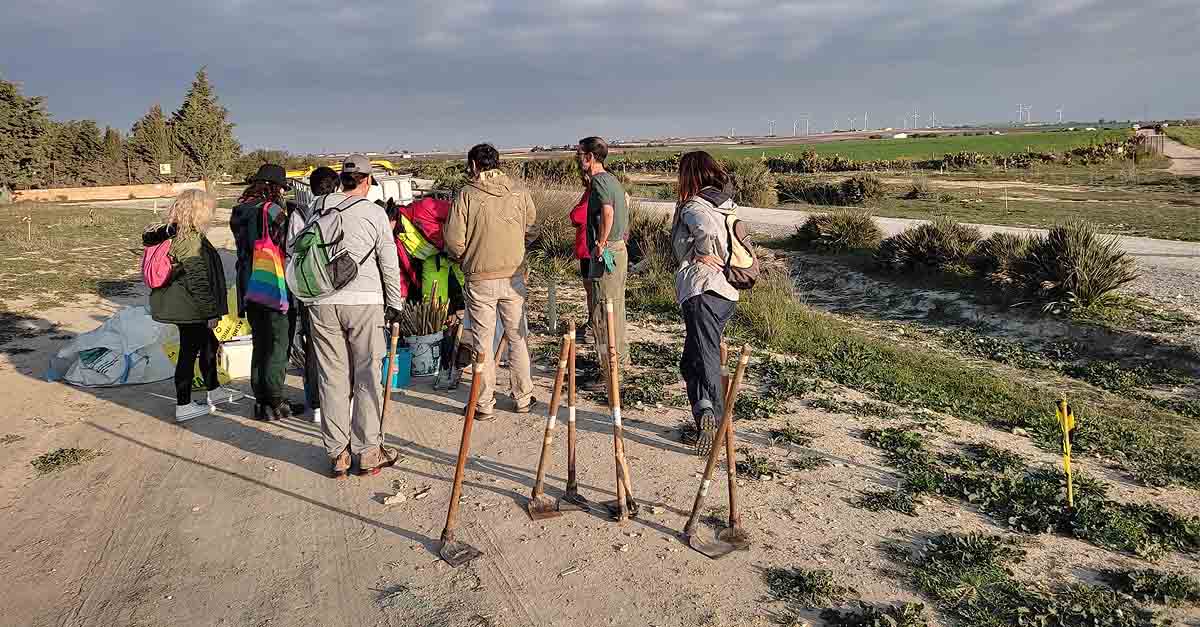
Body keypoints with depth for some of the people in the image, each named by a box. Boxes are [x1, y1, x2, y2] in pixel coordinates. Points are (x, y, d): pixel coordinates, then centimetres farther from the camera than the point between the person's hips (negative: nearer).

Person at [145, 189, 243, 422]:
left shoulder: (175, 235, 7)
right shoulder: (191, 241, -23)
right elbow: (198, 282, -23)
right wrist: (211, 312, -18)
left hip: (183, 306, 10)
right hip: (190, 309, -10)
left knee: (208, 345, 22)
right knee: (189, 352, 0)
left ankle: (214, 391, 39)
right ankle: (183, 407, 12)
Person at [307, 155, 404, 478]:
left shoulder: (318, 208, 7)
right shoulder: (374, 212, -1)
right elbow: (389, 264, 2)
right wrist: (395, 304, 12)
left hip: (322, 303, 3)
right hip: (364, 301, -3)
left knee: (333, 377, 8)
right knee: (367, 376, 6)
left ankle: (338, 454, 15)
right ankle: (369, 453, 12)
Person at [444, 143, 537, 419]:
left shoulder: (466, 194, -9)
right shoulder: (519, 191, -1)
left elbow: (454, 241, -11)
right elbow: (529, 224, 13)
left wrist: (463, 259, 9)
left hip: (479, 279, -2)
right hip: (514, 276, 3)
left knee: (482, 342, 7)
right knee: (517, 338, 14)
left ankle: (484, 405, 14)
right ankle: (523, 399, 21)